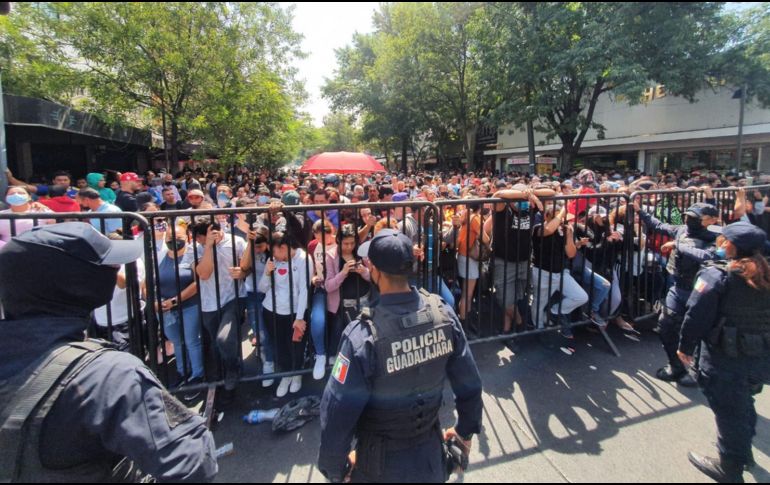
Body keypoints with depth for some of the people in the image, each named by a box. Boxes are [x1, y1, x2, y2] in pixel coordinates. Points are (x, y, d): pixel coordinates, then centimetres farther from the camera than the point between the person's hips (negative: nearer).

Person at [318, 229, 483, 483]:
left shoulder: (364, 335, -30)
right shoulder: (442, 313, -18)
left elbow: (337, 414, -22)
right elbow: (470, 384, -6)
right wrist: (466, 430, 12)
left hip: (383, 464, -3)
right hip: (431, 454, 3)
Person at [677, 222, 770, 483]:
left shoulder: (717, 274, -16)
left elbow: (696, 315, -17)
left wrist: (686, 347, -6)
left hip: (725, 358, -7)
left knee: (728, 411, 7)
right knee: (743, 403, 27)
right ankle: (743, 451, 47)